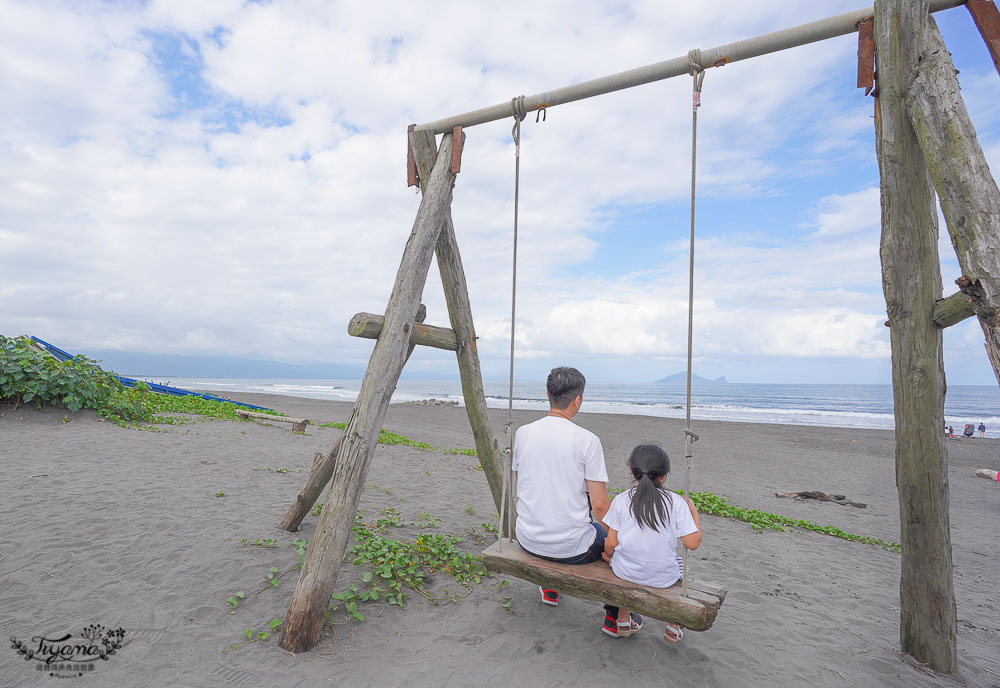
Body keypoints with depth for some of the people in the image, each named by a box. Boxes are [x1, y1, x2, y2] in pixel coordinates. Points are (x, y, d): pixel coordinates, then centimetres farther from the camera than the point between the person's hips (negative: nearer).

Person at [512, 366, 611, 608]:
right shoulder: (587, 440, -17)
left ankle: (551, 590, 48)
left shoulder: (522, 433, -4)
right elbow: (600, 505, -15)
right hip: (572, 548, -4)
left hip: (528, 542, 4)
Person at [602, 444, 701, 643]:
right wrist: (694, 512, 4)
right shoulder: (676, 502, -11)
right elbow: (693, 543, -10)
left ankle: (621, 620, 39)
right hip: (664, 578, 0)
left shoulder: (621, 500, -10)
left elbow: (611, 544, -7)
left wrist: (608, 554, 16)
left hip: (626, 572, 0)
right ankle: (674, 626, 41)